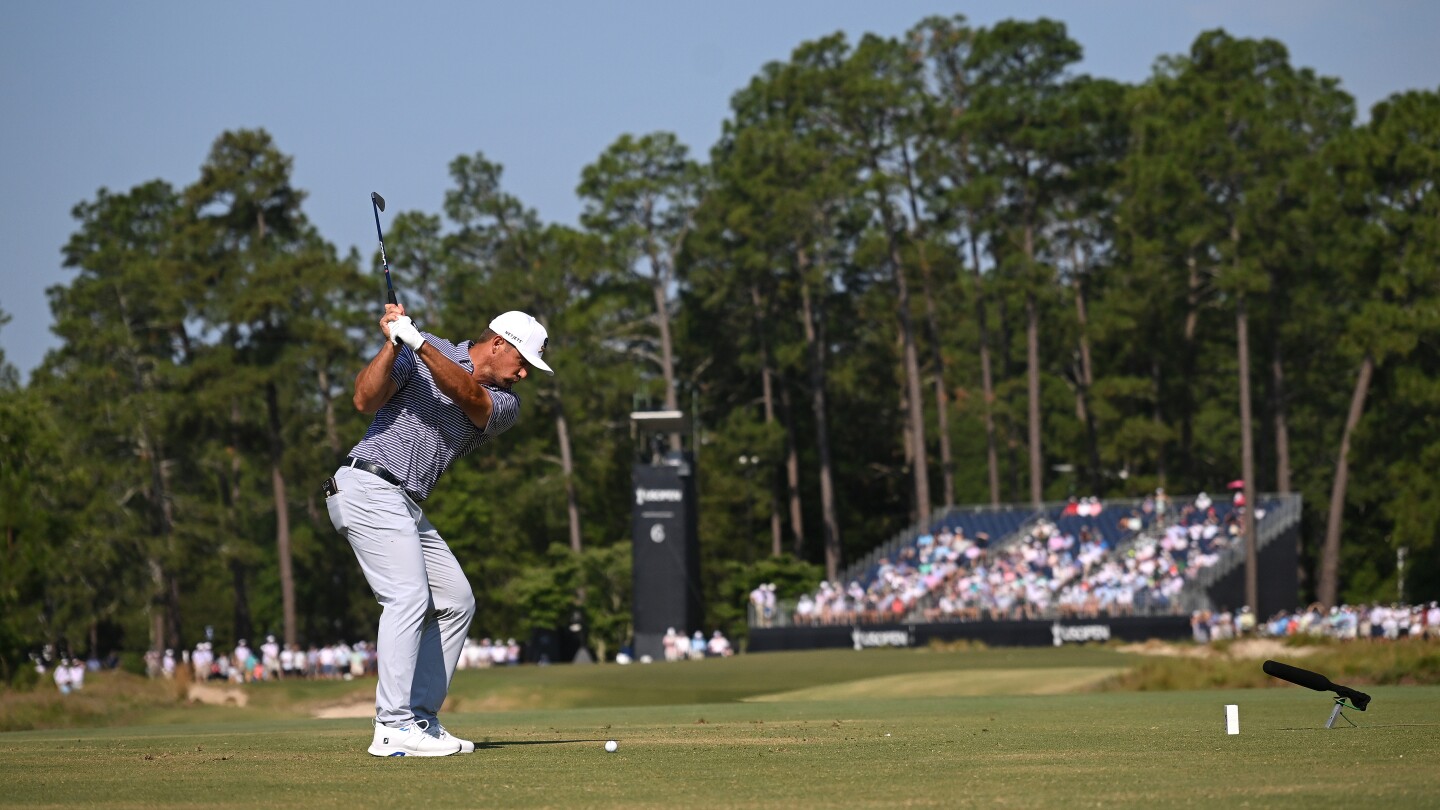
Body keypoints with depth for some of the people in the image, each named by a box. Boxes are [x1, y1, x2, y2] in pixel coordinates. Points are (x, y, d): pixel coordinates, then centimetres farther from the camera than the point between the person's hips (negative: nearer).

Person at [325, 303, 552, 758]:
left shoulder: (504, 404, 10)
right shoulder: (422, 356, -1)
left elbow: (468, 396, -12)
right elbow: (365, 400, -10)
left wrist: (419, 343, -25)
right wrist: (393, 345, -23)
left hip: (406, 507, 8)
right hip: (370, 486, -8)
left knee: (455, 602, 7)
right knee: (409, 596, -20)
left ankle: (420, 720, 8)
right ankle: (393, 729, -26)